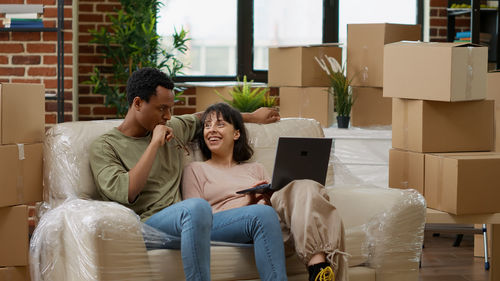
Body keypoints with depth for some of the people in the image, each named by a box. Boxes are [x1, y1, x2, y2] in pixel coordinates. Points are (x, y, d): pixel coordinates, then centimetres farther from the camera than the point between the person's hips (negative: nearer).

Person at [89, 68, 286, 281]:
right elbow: (125, 193, -16)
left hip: (190, 223, 7)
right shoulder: (104, 147, 1)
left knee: (263, 214, -15)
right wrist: (154, 144, -11)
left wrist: (253, 117, 46)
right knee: (197, 206, -40)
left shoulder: (173, 129, 21)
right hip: (147, 224, -7)